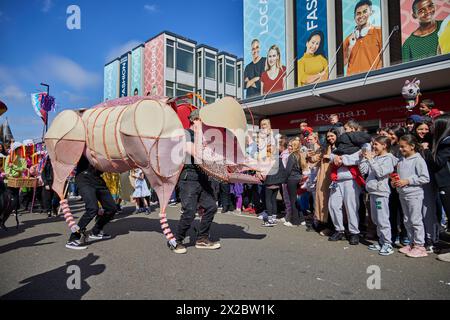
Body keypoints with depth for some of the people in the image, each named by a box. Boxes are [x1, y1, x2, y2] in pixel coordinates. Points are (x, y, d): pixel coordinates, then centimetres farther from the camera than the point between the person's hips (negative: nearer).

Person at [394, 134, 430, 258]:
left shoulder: (418, 160, -10)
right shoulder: (401, 160, 10)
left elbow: (425, 178, -15)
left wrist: (407, 181, -18)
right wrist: (395, 181, 2)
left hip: (414, 194, -7)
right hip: (403, 194, 7)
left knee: (416, 220, -1)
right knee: (407, 221, 14)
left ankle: (419, 245, 10)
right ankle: (412, 243, 26)